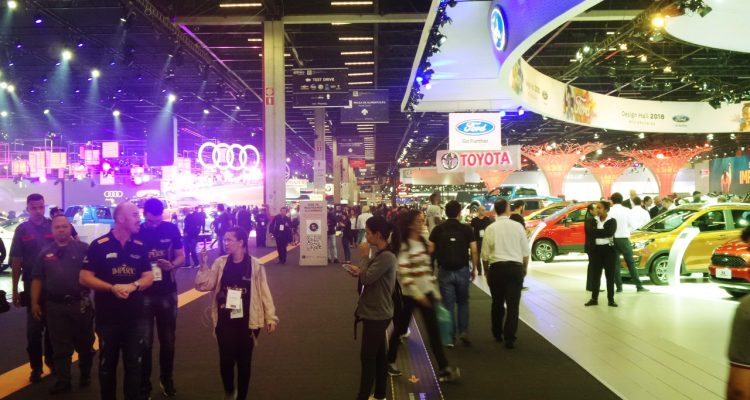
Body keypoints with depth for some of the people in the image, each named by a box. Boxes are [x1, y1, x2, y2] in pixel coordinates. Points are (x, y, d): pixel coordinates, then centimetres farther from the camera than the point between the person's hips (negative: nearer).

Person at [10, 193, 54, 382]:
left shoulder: (54, 226, -2)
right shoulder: (22, 230, 0)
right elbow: (16, 261, 1)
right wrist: (14, 289, -1)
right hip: (32, 285, 0)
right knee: (34, 328, 6)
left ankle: (51, 360, 28)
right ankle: (36, 367, 17)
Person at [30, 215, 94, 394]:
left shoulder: (82, 248, -2)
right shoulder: (45, 252, 8)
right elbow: (37, 279, 10)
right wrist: (34, 302, 4)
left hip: (80, 303, -2)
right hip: (55, 306, 2)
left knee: (84, 343, 11)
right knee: (61, 346, 8)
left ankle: (86, 374, 28)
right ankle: (62, 381, 16)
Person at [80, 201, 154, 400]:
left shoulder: (140, 247, 4)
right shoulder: (99, 246, -8)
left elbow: (148, 277, 4)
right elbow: (85, 278, -9)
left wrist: (133, 286, -17)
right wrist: (112, 288, -21)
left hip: (135, 317, 3)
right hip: (107, 317, -3)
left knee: (135, 364, 9)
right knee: (107, 364, 12)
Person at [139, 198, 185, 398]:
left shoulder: (172, 229, -4)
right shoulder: (135, 232, -7)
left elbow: (181, 256, 2)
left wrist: (172, 265, -19)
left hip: (167, 293, 2)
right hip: (143, 294, -1)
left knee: (168, 340, 13)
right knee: (145, 342, 4)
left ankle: (167, 379, 29)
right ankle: (144, 385, 16)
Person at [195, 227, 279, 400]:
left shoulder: (255, 265, -7)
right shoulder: (220, 263, -1)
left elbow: (264, 292, -3)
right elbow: (203, 285, -5)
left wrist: (270, 317, -2)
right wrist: (204, 265, -17)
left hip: (247, 322, -1)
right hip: (225, 321, 1)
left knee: (244, 362, 9)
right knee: (226, 360, 2)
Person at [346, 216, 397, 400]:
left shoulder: (386, 256, -22)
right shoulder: (380, 254, 9)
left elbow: (367, 279, -26)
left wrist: (365, 256, -15)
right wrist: (359, 271, 0)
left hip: (377, 315, -10)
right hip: (376, 313, 10)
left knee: (367, 358, -2)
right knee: (378, 356, 17)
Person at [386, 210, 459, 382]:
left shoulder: (423, 242, 9)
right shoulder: (404, 245, -14)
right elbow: (403, 274, -19)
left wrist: (434, 290, 12)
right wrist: (417, 294, -20)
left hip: (426, 292, 6)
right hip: (408, 294, -6)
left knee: (434, 330, 0)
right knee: (400, 329, 8)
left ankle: (443, 368, 1)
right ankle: (390, 362, 28)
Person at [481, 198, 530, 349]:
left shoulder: (491, 229, -4)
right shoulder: (518, 226, -3)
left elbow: (485, 254, -1)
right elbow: (526, 252, 2)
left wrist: (487, 272, 13)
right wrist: (524, 268, 17)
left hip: (496, 268, 1)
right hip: (515, 267, -1)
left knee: (497, 302, 16)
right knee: (513, 304, 3)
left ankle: (497, 334, 30)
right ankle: (509, 338, -1)